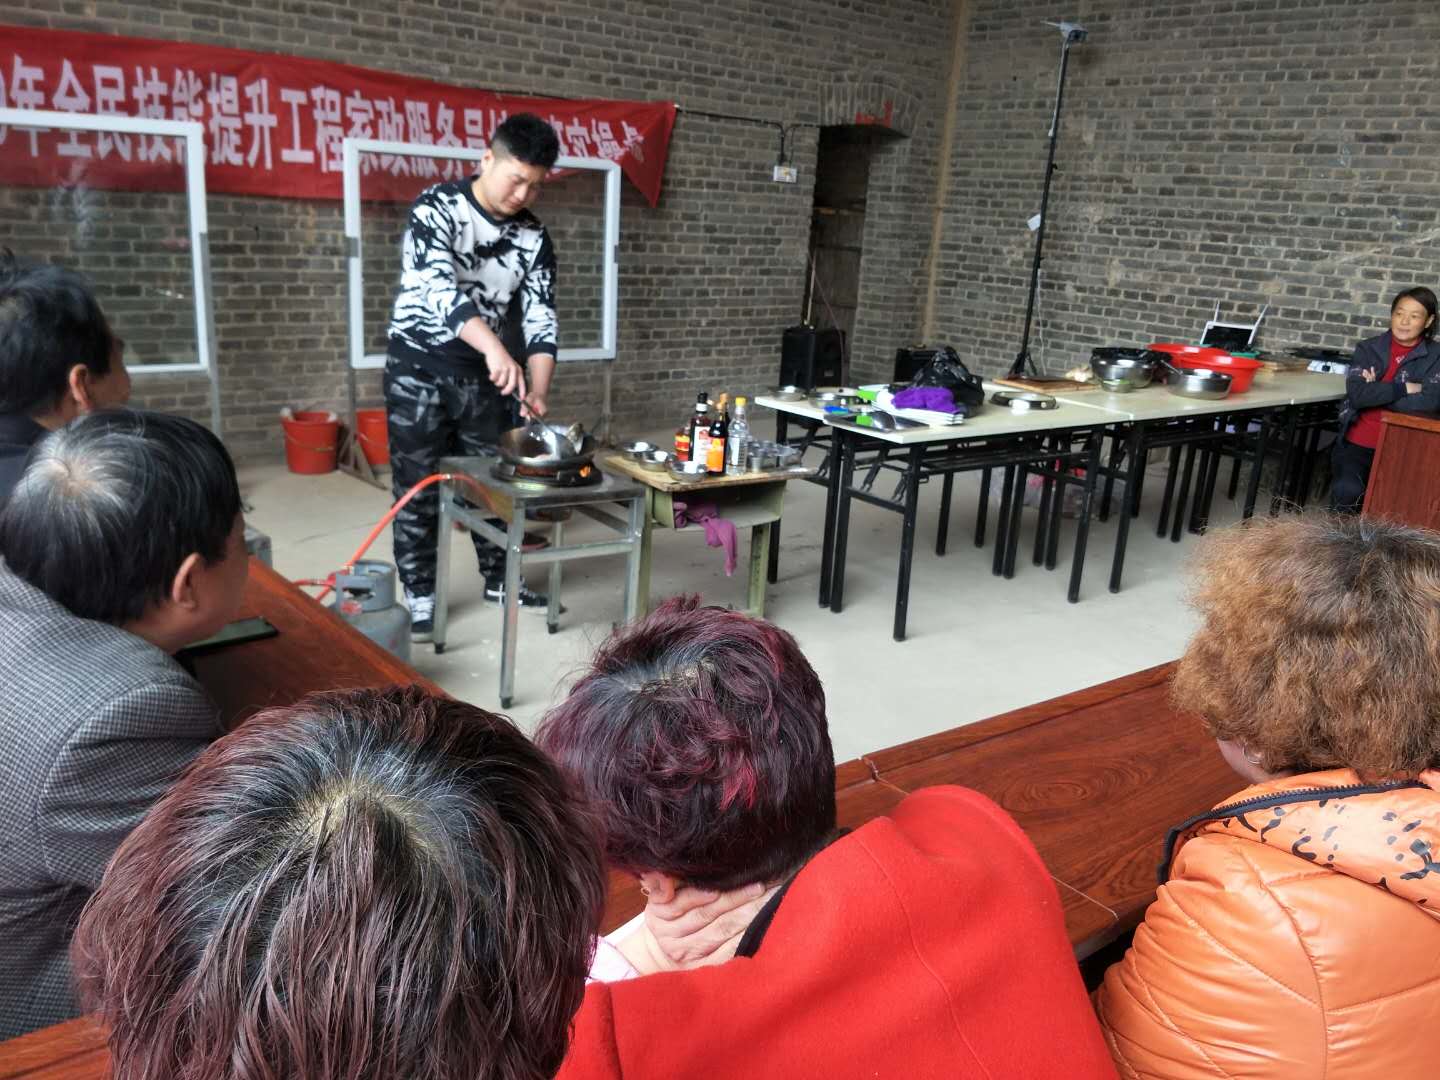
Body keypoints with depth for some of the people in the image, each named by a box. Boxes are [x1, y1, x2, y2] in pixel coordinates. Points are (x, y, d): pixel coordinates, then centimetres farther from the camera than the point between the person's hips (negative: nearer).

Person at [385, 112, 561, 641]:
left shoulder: (533, 236, -1)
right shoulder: (435, 207, -16)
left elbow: (540, 318, -4)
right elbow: (438, 288, -32)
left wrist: (537, 393, -19)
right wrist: (496, 348, -46)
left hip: (481, 371, 5)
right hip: (418, 366, -4)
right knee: (418, 486, 1)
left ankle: (498, 578, 28)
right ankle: (420, 596, 13)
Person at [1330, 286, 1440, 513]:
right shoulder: (1368, 348, 6)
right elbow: (1356, 394, -9)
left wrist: (1375, 393, -10)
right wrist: (1404, 388, -12)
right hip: (1356, 443, 1)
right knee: (1347, 491, -26)